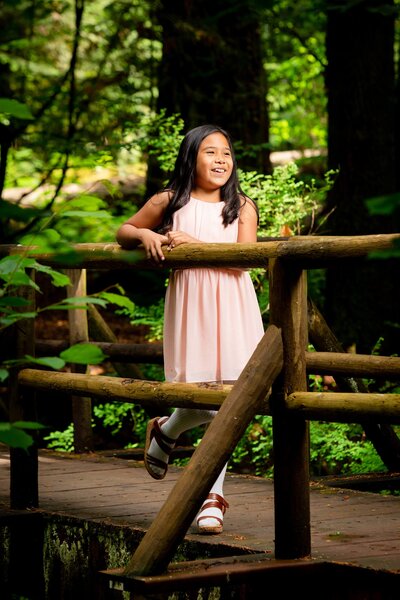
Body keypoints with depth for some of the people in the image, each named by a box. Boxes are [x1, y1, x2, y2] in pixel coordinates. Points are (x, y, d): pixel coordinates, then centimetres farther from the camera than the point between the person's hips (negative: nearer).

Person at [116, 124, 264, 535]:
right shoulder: (169, 203, 8)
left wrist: (192, 242, -13)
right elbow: (123, 233, 21)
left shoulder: (242, 207, 8)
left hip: (232, 310, 1)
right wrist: (145, 234, -2)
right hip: (189, 305, -1)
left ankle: (212, 497, 9)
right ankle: (164, 431, 26)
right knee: (204, 404, -9)